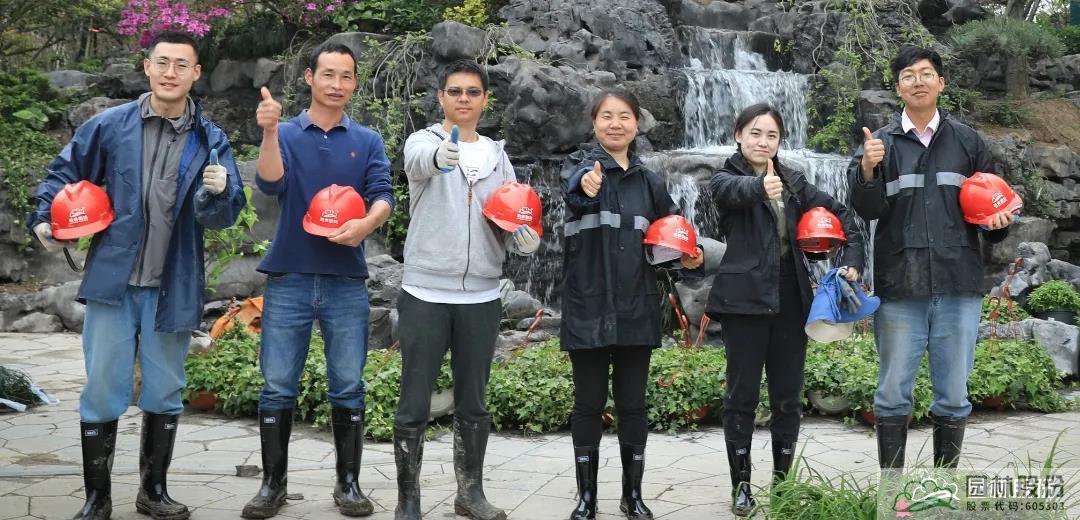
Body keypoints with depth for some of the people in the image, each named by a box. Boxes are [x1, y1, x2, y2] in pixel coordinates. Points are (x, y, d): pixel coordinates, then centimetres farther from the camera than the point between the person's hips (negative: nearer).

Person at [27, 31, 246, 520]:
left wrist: (217, 192, -26)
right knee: (102, 392, 4)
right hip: (113, 280, 0)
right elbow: (65, 172, 12)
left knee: (164, 394, 12)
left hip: (172, 287, 1)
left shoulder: (211, 141, 1)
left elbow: (225, 214, -5)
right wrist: (44, 218, -2)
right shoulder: (109, 126, 1)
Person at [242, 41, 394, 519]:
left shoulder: (368, 141, 7)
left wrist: (365, 225, -27)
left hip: (347, 282, 1)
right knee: (278, 386, 3)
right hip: (288, 279, 0)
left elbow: (384, 196, -6)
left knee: (347, 387, 5)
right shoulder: (285, 134, 4)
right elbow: (270, 183, -13)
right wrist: (269, 131, -27)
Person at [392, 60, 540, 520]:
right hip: (426, 294, -3)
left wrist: (524, 238, -11)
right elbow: (419, 160, -27)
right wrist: (440, 155, -51)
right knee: (414, 403, 1)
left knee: (473, 402, 12)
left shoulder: (497, 155, 12)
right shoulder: (423, 140, -2)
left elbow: (514, 218, 13)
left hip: (481, 296, 4)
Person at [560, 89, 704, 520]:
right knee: (589, 404, 5)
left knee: (633, 404, 9)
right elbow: (573, 183, -30)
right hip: (588, 307, -3)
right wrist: (585, 184, -54)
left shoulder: (649, 181, 9)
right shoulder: (580, 164, -4)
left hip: (636, 308, 3)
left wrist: (690, 255, 0)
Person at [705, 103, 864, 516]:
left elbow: (841, 214, 14)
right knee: (742, 394, 1)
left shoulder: (794, 182, 13)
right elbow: (736, 190, -26)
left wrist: (852, 260, -2)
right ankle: (741, 484, 11)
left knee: (787, 396, 8)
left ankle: (782, 479, 20)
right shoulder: (725, 180, -1)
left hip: (791, 299, 4)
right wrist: (760, 187, -49)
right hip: (745, 300, -4)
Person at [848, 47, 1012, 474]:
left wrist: (999, 222, -5)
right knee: (893, 394, 4)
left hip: (958, 286, 2)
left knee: (953, 396, 8)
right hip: (900, 288, -1)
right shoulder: (880, 143, 4)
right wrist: (868, 170, -24)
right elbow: (866, 209, -6)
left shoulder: (967, 142, 10)